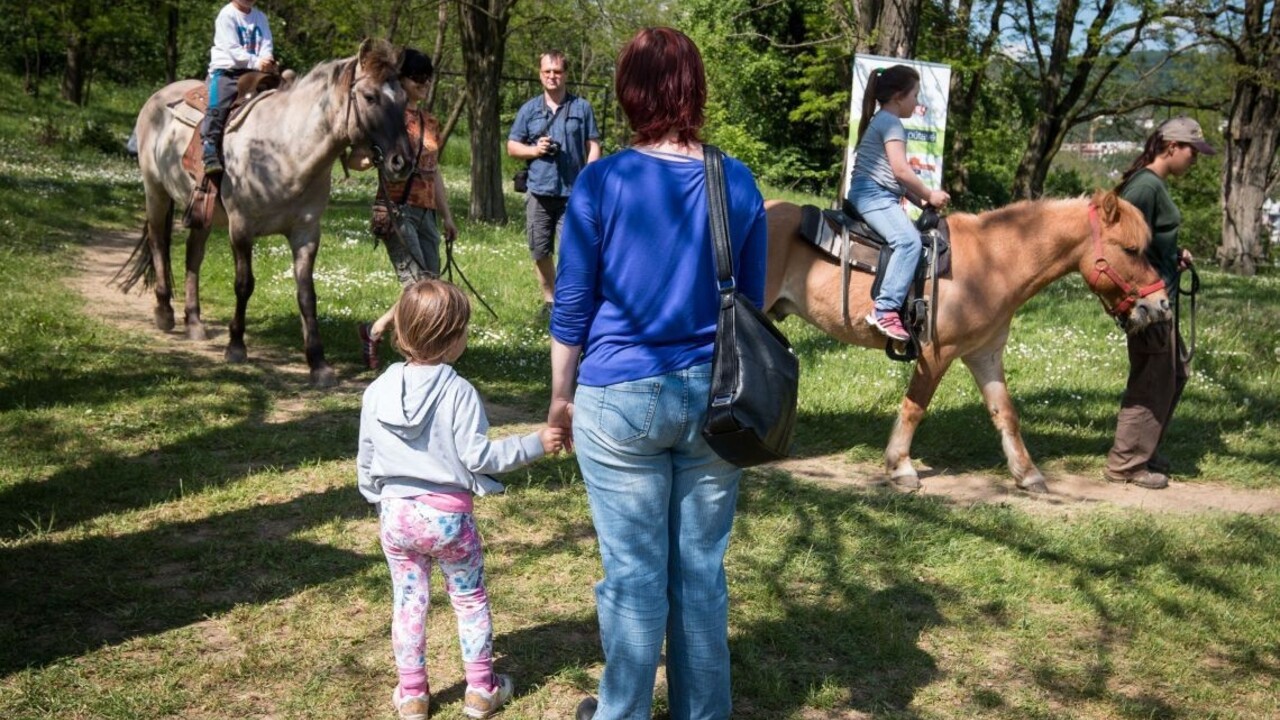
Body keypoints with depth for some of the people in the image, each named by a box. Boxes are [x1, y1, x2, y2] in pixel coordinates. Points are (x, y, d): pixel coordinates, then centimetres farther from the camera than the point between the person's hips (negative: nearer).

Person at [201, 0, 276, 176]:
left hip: (253, 72, 6)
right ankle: (209, 155, -28)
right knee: (217, 108, -24)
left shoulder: (260, 17, 14)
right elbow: (232, 49, -14)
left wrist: (267, 61, -19)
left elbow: (266, 45, 4)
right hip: (226, 70, -6)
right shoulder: (227, 15, -4)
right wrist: (256, 62, -24)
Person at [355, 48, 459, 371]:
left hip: (427, 213, 7)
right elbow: (354, 160, -10)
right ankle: (374, 332, 8)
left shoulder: (431, 122, 17)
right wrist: (373, 159, -32)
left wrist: (446, 216, 22)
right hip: (397, 210, -7)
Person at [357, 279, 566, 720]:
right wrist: (534, 444, -10)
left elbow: (366, 463, 6)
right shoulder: (458, 392, -16)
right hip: (447, 514, -3)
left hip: (396, 514, 3)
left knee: (408, 602, 15)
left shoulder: (376, 393, -1)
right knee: (470, 599, 14)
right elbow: (477, 455, -17)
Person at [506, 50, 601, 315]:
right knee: (540, 252, 9)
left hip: (573, 193, -3)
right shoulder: (529, 109, 11)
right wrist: (534, 150, -8)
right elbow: (512, 147, 12)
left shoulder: (582, 107, 4)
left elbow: (593, 146, 2)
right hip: (539, 192, 3)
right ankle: (549, 300, 24)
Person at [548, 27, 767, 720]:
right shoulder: (739, 183, -1)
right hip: (714, 397, 3)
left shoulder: (601, 182, -10)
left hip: (620, 401, -3)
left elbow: (572, 305, -4)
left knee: (634, 573, 8)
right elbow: (752, 301, 8)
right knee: (702, 569, 14)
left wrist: (560, 397, 8)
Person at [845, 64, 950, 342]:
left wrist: (921, 201, 18)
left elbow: (896, 178, 25)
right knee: (909, 240, -28)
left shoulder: (881, 121, 25)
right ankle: (885, 309, -37)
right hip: (874, 194, -11)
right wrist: (929, 196, -4)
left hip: (878, 196, 11)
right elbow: (901, 170, -15)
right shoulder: (891, 123, -6)